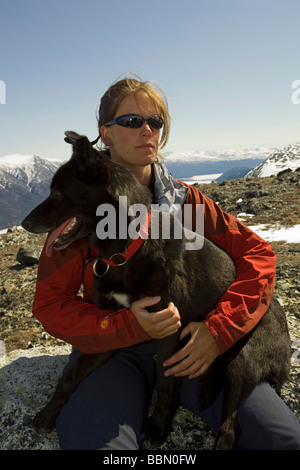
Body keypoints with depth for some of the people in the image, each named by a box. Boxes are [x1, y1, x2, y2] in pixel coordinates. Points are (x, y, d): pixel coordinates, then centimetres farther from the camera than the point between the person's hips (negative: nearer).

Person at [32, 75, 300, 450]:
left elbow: (258, 253, 1)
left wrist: (219, 328, -14)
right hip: (110, 344, -1)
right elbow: (50, 303, -5)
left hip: (190, 342, 3)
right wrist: (130, 325, -22)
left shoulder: (185, 200, 3)